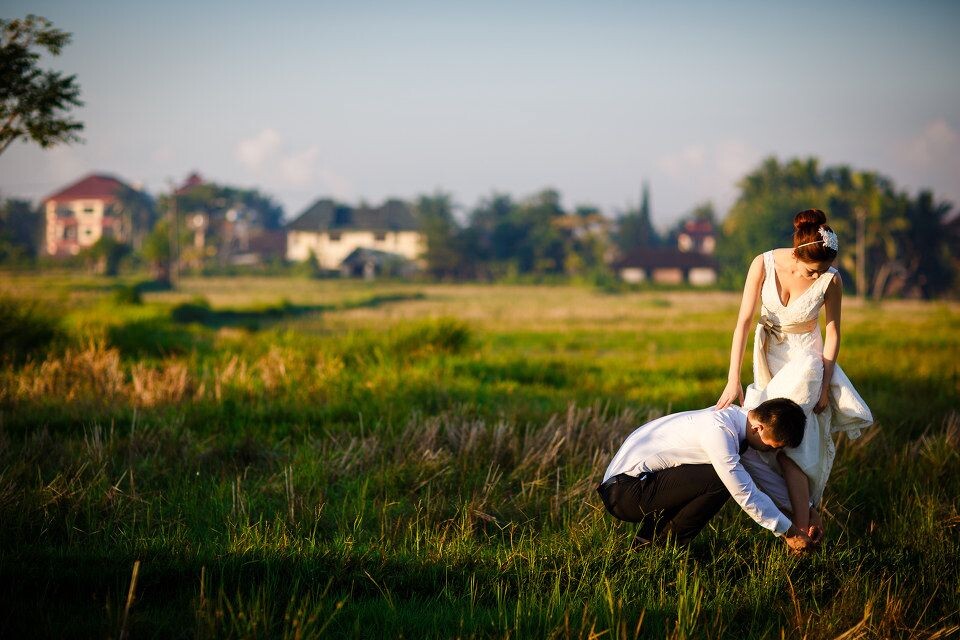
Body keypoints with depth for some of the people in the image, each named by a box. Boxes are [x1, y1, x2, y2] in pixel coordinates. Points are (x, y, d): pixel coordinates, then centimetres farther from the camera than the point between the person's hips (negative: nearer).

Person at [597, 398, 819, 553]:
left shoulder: (736, 419, 6)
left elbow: (767, 474, 18)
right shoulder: (720, 429, -24)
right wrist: (789, 532, -12)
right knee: (722, 480, -20)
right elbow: (746, 494, -22)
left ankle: (651, 537, 12)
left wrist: (807, 511, 16)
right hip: (624, 491, -10)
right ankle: (656, 544, -7)